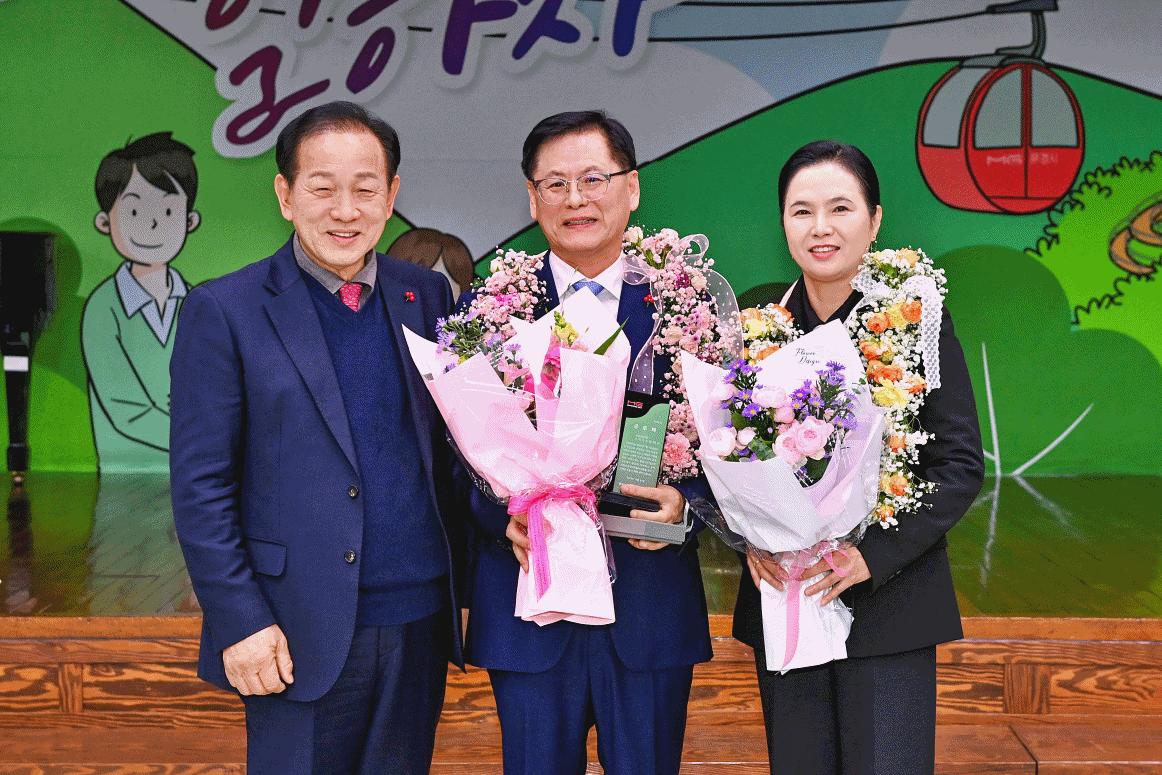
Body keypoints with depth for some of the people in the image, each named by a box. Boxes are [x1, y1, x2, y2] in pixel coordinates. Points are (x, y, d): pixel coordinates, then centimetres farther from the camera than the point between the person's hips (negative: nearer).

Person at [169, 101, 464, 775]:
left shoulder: (427, 296, 6)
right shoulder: (224, 311, -5)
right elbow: (200, 485, -6)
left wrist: (459, 583, 8)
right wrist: (239, 621, -11)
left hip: (420, 622, 4)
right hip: (301, 637, -4)